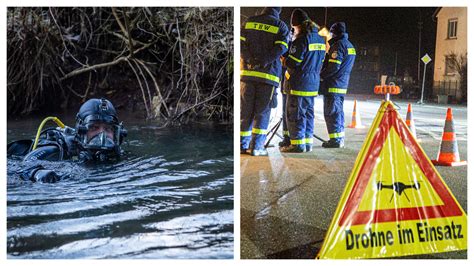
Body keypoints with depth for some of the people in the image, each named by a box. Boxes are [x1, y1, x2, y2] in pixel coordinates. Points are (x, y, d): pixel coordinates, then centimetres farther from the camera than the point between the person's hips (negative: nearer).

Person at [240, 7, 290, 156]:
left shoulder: (249, 22, 11)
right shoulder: (280, 26, 3)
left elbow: (241, 43, 1)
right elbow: (280, 48, -10)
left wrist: (250, 60, -5)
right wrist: (263, 62, -11)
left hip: (247, 72, 3)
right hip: (269, 74, -2)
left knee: (245, 111, 8)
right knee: (262, 112, 3)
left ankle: (243, 144, 9)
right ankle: (257, 146, 0)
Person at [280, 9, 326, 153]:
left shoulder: (302, 39, -15)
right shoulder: (320, 39, 11)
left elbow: (293, 62, -16)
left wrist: (283, 60, 1)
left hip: (299, 83, -8)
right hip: (313, 82, 8)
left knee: (295, 113, -1)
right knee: (308, 112, 13)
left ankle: (298, 144, 0)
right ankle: (308, 142, 17)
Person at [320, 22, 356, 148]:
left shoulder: (338, 45, -13)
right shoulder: (350, 46, 17)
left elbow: (333, 66, -20)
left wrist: (321, 75, -8)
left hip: (333, 85, -9)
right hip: (343, 84, 9)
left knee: (331, 112, -6)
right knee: (338, 111, 14)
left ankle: (335, 139, -6)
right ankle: (340, 138, 18)